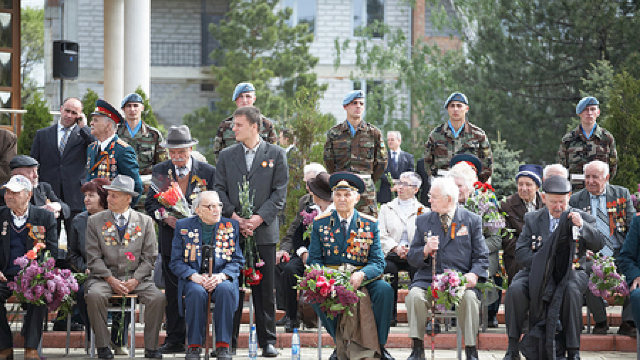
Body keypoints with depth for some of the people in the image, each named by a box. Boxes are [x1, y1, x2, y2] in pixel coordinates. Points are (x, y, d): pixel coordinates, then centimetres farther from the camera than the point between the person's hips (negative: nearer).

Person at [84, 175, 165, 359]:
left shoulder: (145, 222, 8)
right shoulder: (95, 221, 6)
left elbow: (149, 257, 5)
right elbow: (93, 257, 1)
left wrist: (135, 280, -10)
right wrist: (111, 280, -12)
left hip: (136, 277, 1)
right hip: (105, 276, -1)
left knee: (158, 297, -26)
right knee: (94, 295, -33)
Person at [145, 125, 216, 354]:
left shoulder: (208, 172, 2)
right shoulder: (160, 171, 9)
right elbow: (150, 203, 9)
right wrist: (165, 217, -10)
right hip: (170, 239, 2)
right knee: (172, 292, 3)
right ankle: (175, 340, 8)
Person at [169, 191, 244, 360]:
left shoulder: (231, 226, 9)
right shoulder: (183, 226, 6)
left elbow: (237, 260, 6)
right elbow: (176, 262, 3)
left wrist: (221, 276, -14)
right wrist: (194, 276, -16)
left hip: (221, 278, 1)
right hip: (194, 279, -1)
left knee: (225, 289, -34)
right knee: (197, 292, -35)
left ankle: (223, 346, -28)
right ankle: (194, 346, -25)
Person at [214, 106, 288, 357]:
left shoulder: (276, 154, 4)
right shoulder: (226, 155, 11)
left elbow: (280, 192, 0)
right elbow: (220, 189, 7)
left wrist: (260, 218, -12)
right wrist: (234, 217, -8)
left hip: (264, 231, -2)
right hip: (232, 231, 2)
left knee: (265, 289, 2)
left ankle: (267, 341, 8)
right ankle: (228, 341, 6)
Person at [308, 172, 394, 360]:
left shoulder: (370, 224, 4)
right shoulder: (320, 223, 5)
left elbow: (378, 262, -1)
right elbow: (313, 260, 4)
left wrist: (361, 275, -24)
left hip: (363, 280, 0)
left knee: (385, 290, -30)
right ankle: (340, 343, -17)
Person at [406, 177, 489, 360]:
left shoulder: (472, 220, 9)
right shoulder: (423, 221, 14)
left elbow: (481, 256, 6)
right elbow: (411, 258, 12)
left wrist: (474, 274, -15)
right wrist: (425, 250, -11)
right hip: (428, 280, 2)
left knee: (470, 297, -33)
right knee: (414, 295, -29)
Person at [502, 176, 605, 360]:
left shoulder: (583, 218, 8)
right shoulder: (532, 219, 12)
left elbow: (598, 245, -6)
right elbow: (521, 253, 4)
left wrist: (581, 225, -22)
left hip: (570, 273, -2)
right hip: (537, 272, 2)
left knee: (571, 291, -36)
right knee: (515, 290, -28)